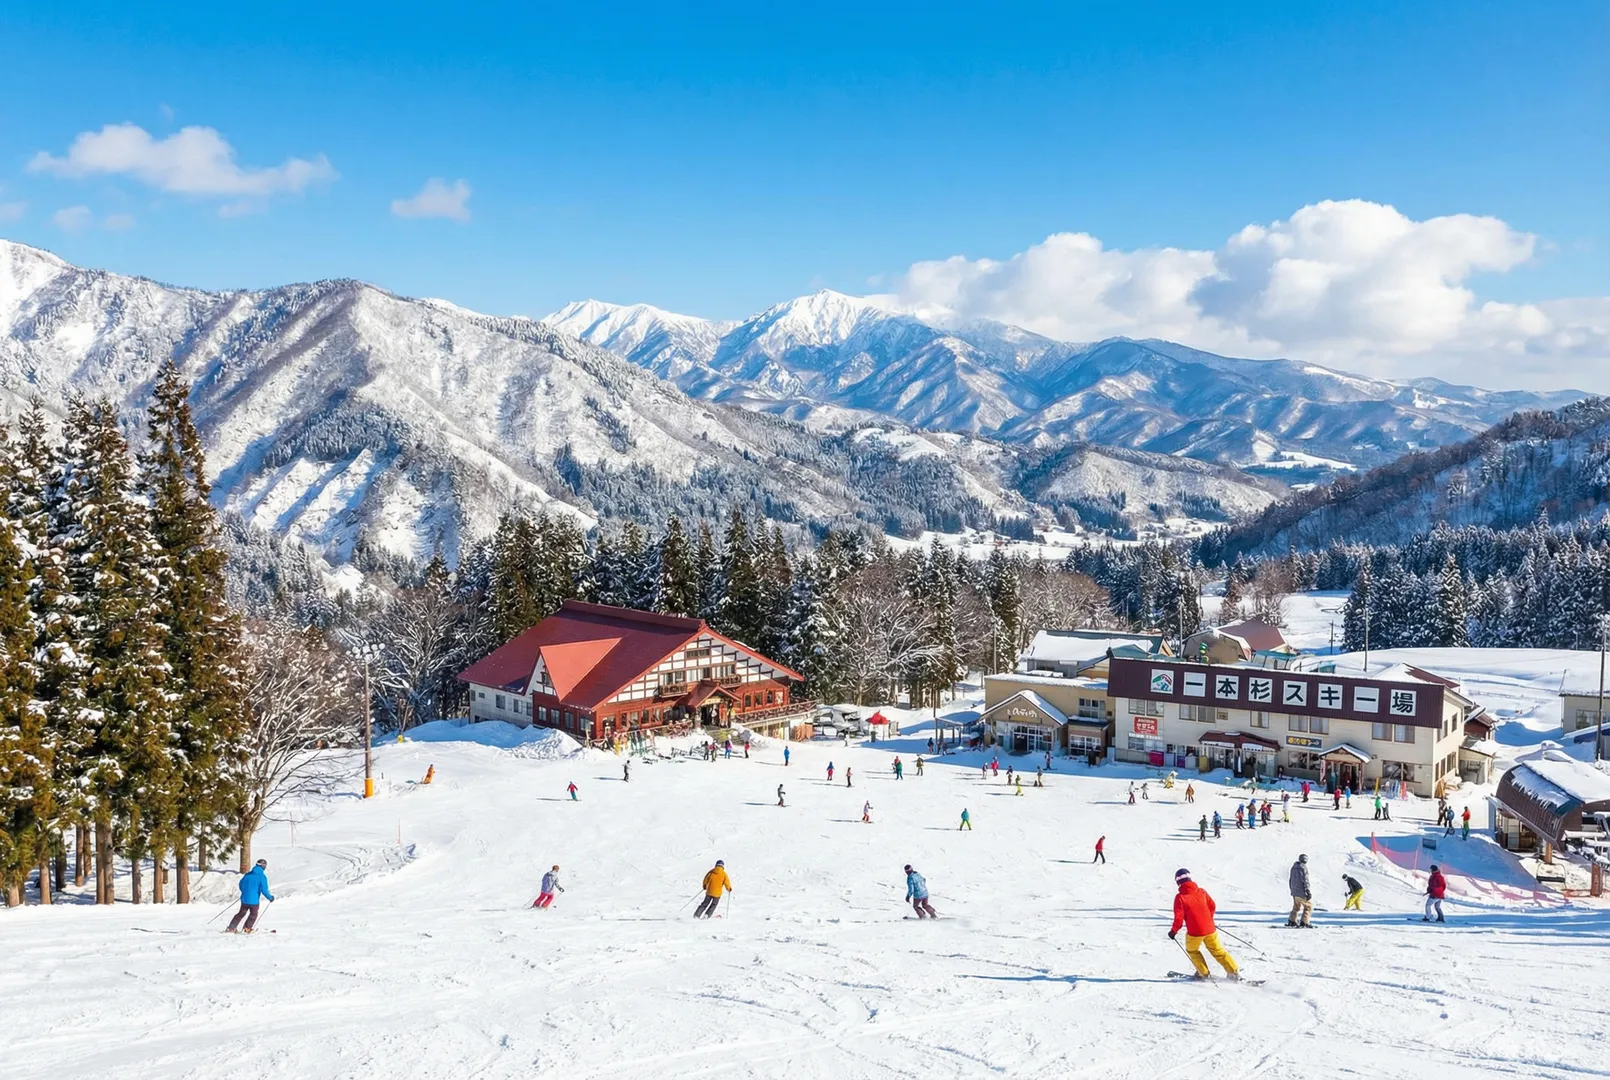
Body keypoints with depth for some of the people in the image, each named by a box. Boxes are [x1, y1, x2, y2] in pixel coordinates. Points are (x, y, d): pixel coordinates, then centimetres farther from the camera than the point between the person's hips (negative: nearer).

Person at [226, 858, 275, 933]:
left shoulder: (248, 874, 2)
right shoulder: (262, 877, -14)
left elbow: (241, 885, 14)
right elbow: (264, 890, -17)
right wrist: (270, 897, -2)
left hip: (244, 899, 4)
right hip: (254, 900, -4)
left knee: (241, 913, 22)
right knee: (253, 915, 20)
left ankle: (231, 928, 19)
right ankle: (247, 929, 21)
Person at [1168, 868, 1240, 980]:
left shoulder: (1180, 897, -14)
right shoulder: (1201, 891, 1)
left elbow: (1179, 917, -16)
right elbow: (1212, 906, 10)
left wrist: (1173, 931, -1)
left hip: (1194, 932, -4)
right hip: (1210, 929, 4)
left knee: (1192, 950, 22)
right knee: (1218, 950, 19)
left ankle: (1204, 974, 21)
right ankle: (1234, 972, 17)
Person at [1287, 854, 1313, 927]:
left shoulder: (1294, 867, 11)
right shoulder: (1303, 867, -14)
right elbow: (1305, 880, -18)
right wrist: (1308, 892, -15)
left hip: (1294, 892, 8)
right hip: (1302, 892, -8)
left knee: (1296, 907, 21)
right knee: (1309, 905, 5)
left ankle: (1292, 921, 18)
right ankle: (1304, 922, 0)